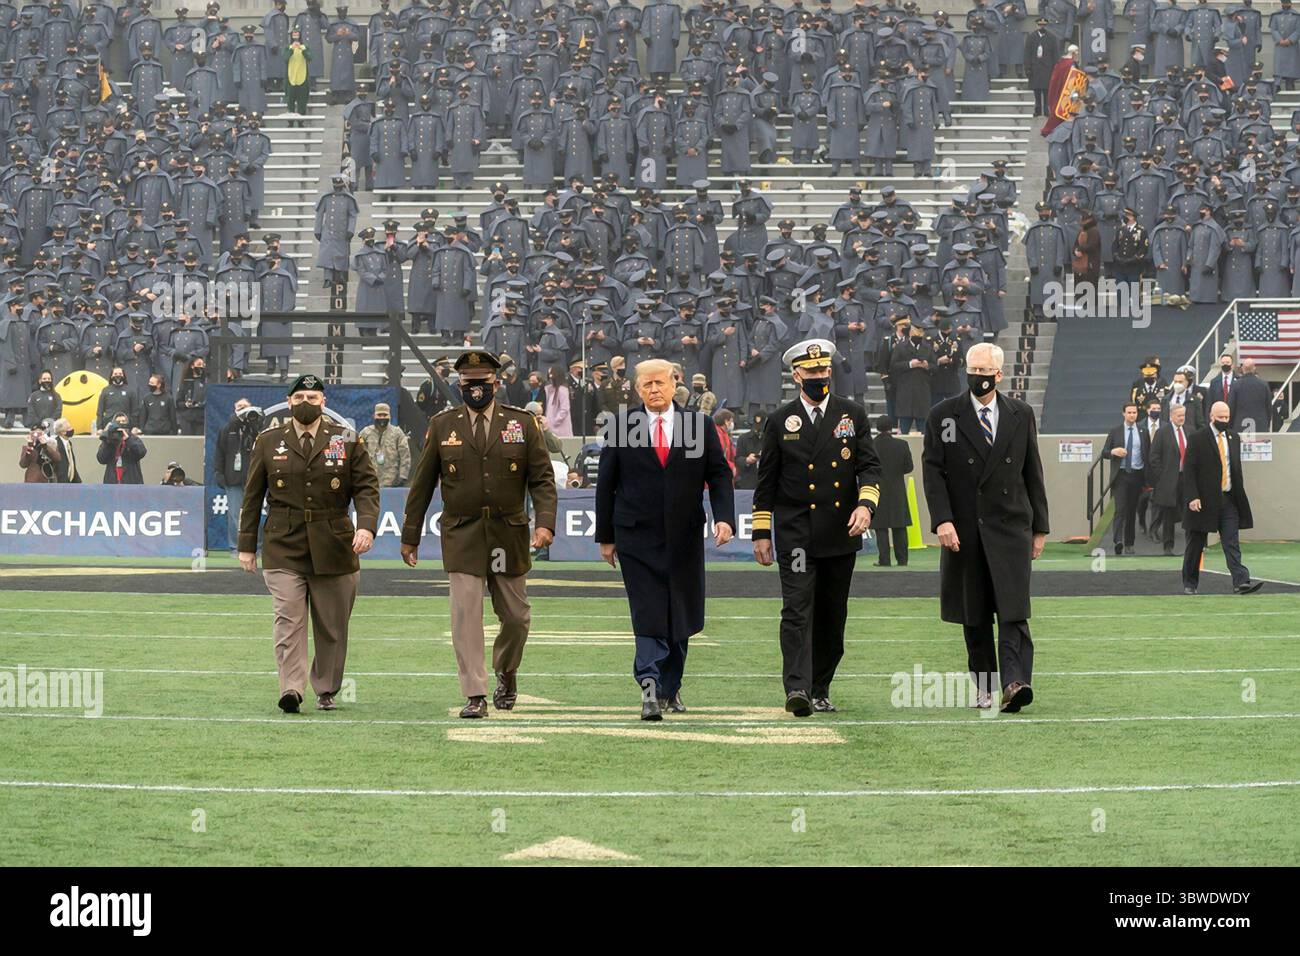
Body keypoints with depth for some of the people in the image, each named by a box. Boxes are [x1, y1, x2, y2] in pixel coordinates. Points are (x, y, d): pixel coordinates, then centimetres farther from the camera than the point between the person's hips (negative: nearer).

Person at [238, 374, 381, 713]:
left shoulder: (347, 442, 7)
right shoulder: (268, 442, 8)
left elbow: (366, 487, 3)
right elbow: (253, 496, 12)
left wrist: (366, 526, -15)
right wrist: (247, 545, 9)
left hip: (333, 548, 1)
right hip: (283, 549, -1)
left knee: (331, 626, 6)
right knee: (288, 619, -13)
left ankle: (326, 691, 18)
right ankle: (291, 689, -19)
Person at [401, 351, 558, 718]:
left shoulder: (523, 423, 3)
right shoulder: (442, 426, 4)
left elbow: (542, 478, 0)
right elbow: (422, 485, 8)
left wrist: (545, 522, -16)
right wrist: (410, 537, 8)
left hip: (509, 534, 1)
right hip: (461, 534, -1)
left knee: (516, 615, 8)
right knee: (466, 615, -9)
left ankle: (506, 673, 36)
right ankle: (475, 696, -6)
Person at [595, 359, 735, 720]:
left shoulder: (700, 425, 5)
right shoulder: (622, 426, 2)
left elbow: (719, 474, 6)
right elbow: (606, 483, 6)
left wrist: (724, 517, -9)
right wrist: (605, 536, 5)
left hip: (685, 537, 2)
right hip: (638, 537, -2)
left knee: (681, 616, 8)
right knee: (648, 613, -11)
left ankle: (670, 687, 21)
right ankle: (650, 685, -20)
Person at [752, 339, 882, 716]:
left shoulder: (853, 415, 8)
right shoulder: (780, 421, 5)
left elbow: (869, 466, 4)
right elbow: (766, 481, 8)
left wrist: (866, 504, -15)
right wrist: (761, 532, 4)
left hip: (841, 533, 2)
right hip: (795, 534, -2)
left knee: (832, 615, 8)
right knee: (797, 610, -13)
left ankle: (820, 690, 19)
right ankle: (797, 689, -22)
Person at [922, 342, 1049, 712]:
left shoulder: (1021, 415, 8)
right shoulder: (943, 416, 3)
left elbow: (1033, 473, 11)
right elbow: (932, 471, -2)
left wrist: (1039, 527, 10)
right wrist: (942, 520, -14)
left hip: (1011, 526, 0)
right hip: (964, 529, 0)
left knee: (1013, 612, -12)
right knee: (974, 616, 5)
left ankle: (1015, 683, -22)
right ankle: (984, 687, 14)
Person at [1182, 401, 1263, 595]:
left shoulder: (1234, 438, 12)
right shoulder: (1197, 440, -5)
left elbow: (1237, 467, 18)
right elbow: (1188, 471, -8)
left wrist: (1240, 494, 13)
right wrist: (1192, 497, -16)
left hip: (1229, 499, 4)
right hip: (1204, 500, -4)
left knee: (1232, 543, -6)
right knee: (1195, 545, 6)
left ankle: (1241, 581, -16)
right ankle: (1190, 584, 17)